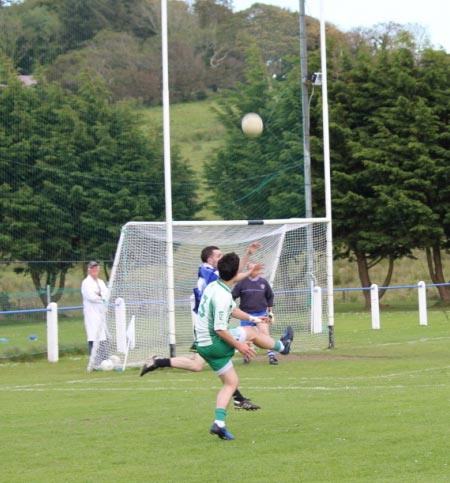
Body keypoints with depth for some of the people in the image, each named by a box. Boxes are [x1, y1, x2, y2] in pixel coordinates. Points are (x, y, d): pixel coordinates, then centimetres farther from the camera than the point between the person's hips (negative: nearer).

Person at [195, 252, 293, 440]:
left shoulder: (214, 286, 5)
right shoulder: (223, 297, -27)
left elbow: (232, 308, 23)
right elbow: (220, 329, -28)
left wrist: (252, 318, 34)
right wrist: (239, 345, -16)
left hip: (203, 344, 9)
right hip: (215, 344, -9)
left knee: (231, 382, 13)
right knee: (251, 333, 10)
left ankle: (219, 422, 3)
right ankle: (282, 345, 36)